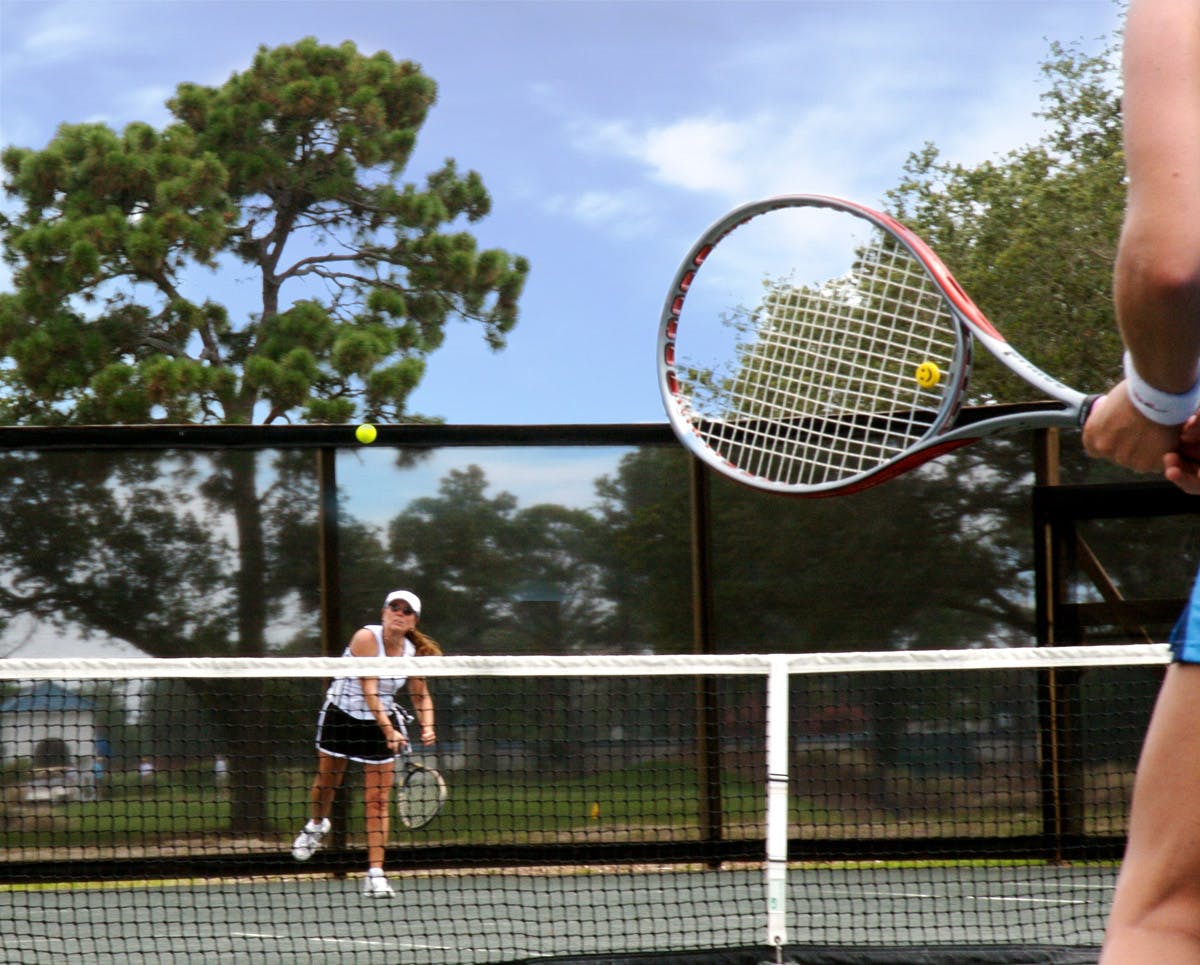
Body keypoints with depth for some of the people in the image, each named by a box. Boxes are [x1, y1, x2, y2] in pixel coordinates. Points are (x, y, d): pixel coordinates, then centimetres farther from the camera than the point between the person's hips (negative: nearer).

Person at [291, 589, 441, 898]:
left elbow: (421, 697, 4)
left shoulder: (413, 652, -8)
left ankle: (375, 874, -5)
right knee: (326, 781, 11)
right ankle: (316, 824, 47)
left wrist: (427, 726, -14)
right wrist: (388, 729, -37)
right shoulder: (366, 638, -22)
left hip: (381, 724, 3)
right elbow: (369, 689, -29)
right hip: (341, 715, -3)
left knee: (379, 800, -5)